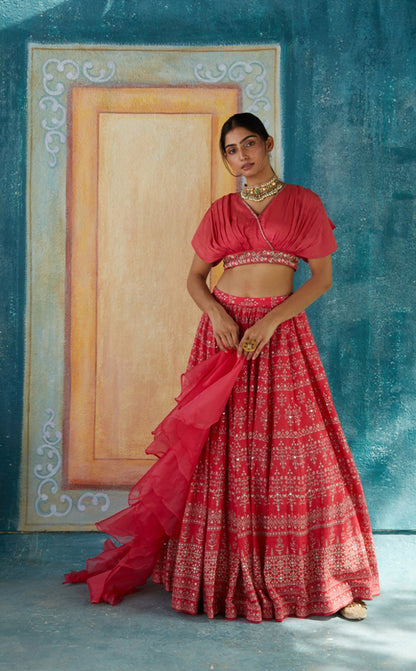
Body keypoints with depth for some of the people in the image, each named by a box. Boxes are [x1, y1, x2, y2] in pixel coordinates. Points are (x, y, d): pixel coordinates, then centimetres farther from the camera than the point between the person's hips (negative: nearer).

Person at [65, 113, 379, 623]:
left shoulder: (302, 202, 7)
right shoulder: (221, 211, 13)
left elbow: (322, 277, 1)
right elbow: (194, 277, 12)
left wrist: (270, 320, -11)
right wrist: (217, 313, -9)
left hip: (280, 332, -2)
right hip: (224, 330, 2)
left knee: (292, 452, -2)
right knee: (223, 450, 1)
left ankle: (334, 580, 8)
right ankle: (221, 575, 12)